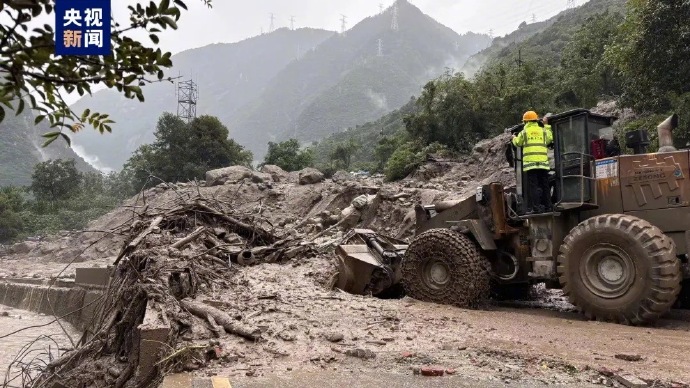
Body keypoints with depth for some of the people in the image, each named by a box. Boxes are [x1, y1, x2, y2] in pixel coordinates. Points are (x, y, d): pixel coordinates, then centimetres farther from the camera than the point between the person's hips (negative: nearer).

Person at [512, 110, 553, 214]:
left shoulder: (524, 131, 5)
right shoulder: (543, 130, 11)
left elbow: (517, 143, 12)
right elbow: (550, 139, 15)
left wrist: (514, 138, 36)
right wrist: (547, 125, 25)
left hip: (530, 162, -3)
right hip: (543, 162, 3)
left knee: (533, 186, -4)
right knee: (545, 185, 10)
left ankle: (535, 207, -10)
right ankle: (547, 206, 12)